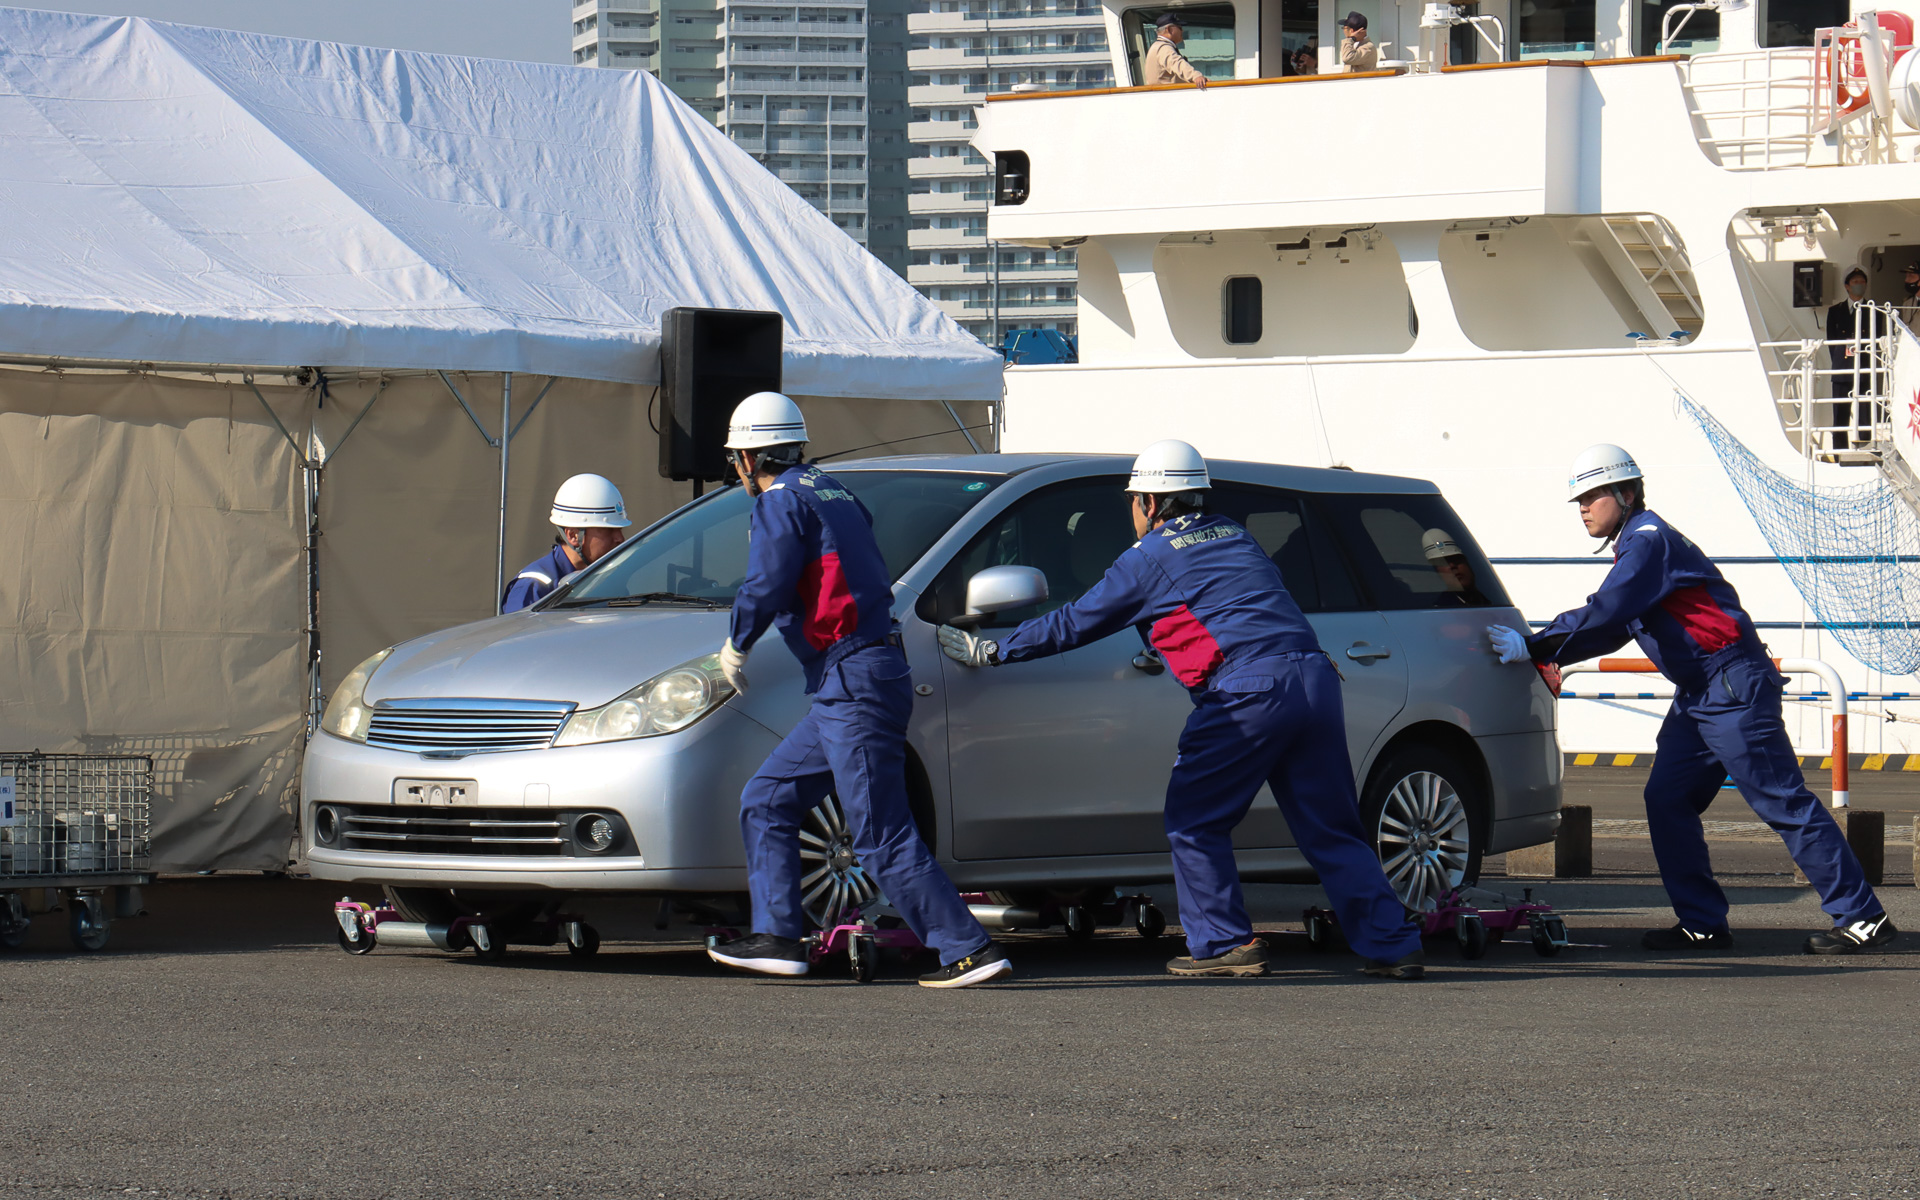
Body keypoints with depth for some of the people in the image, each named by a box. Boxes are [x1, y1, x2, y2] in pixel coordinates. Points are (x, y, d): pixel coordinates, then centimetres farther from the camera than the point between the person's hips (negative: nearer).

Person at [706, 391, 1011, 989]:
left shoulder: (782, 502, -8)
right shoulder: (830, 491, 18)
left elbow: (764, 588, -16)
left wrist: (736, 647, 3)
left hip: (853, 685, -10)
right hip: (848, 688, 10)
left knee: (885, 838, -11)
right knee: (766, 802, 14)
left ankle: (970, 949, -12)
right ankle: (777, 936, 12)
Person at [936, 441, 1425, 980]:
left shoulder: (1151, 558, 7)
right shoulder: (1236, 537, 25)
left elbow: (1074, 623, 13)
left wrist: (991, 651, 24)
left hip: (1248, 692, -6)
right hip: (1315, 676, 6)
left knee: (1194, 820, 7)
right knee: (1330, 830, 10)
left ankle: (1225, 944, 3)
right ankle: (1393, 945, 5)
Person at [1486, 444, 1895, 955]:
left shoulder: (1648, 540, -12)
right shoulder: (1637, 544, 19)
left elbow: (1604, 615, -21)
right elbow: (1613, 627, 23)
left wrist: (1533, 646, -16)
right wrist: (1541, 652, 16)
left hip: (1733, 685, -10)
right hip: (1698, 694, 10)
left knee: (1782, 801, -10)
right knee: (1666, 799, 6)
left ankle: (1861, 917, -8)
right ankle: (1702, 923, 9)